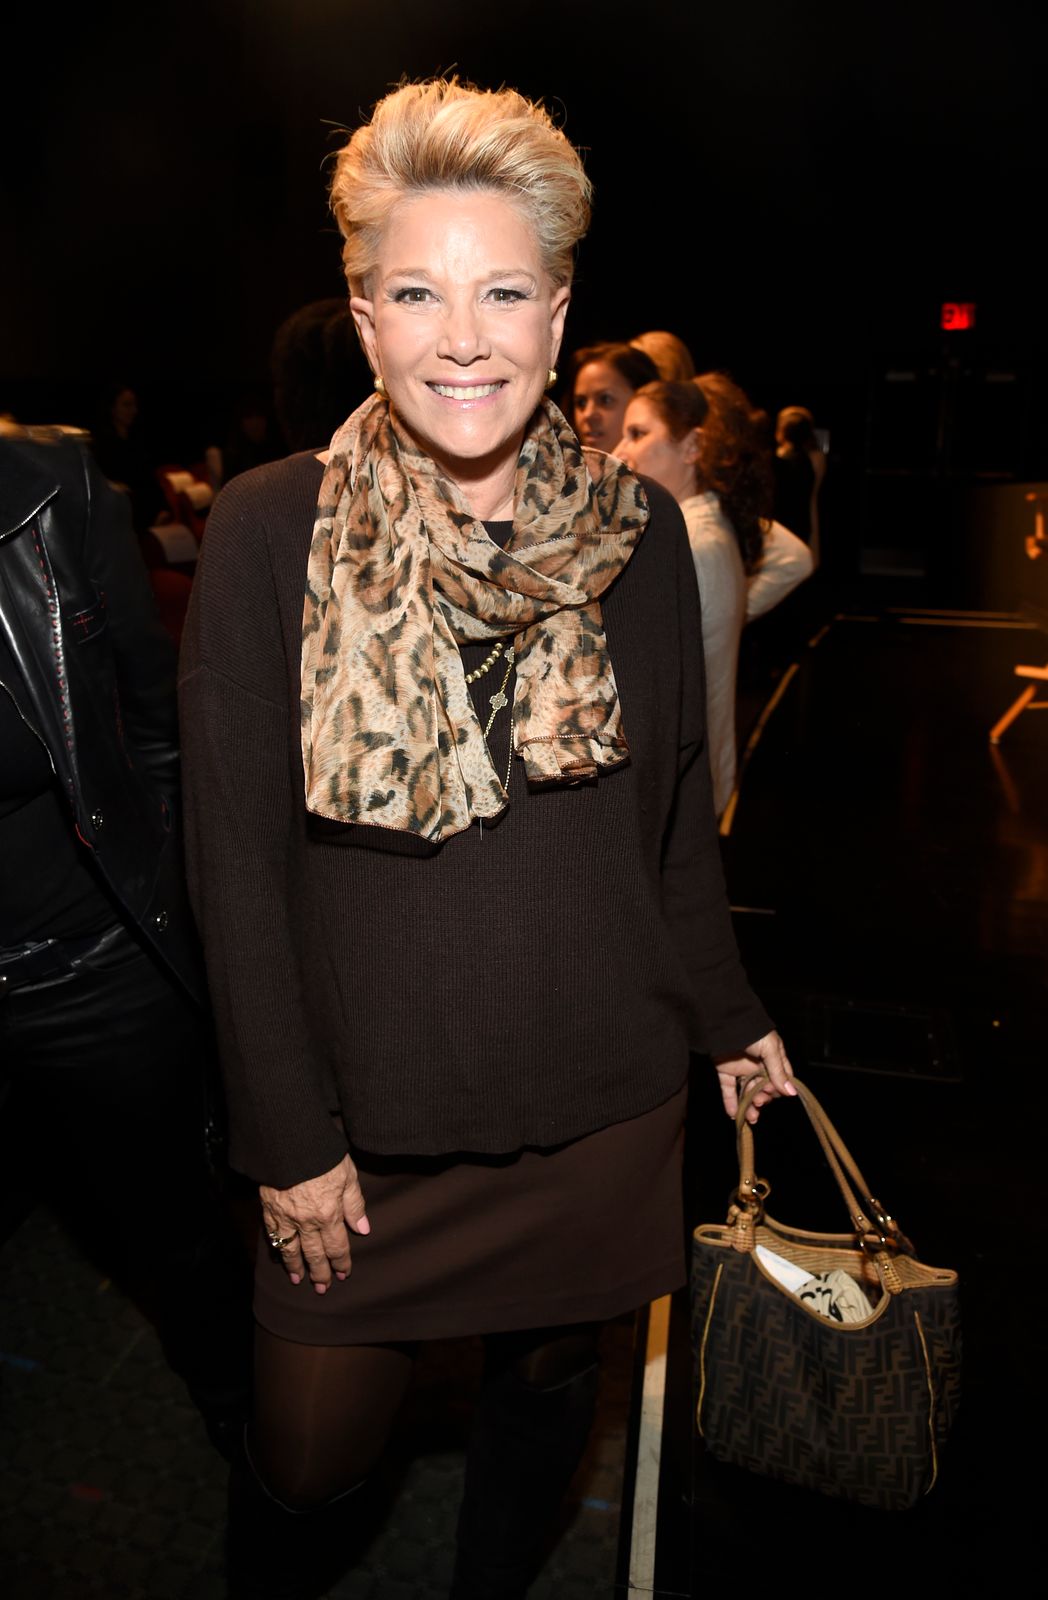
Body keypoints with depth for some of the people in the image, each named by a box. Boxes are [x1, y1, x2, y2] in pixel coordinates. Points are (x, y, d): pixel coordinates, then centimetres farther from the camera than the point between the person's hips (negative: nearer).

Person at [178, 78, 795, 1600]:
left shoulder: (636, 530, -2)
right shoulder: (269, 532, -10)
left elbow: (677, 805, 8)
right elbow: (239, 861, -8)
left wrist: (725, 1012, 13)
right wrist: (289, 1136, -7)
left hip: (603, 1107, 3)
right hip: (367, 1123, -2)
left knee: (547, 1389, 21)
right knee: (306, 1465, 12)